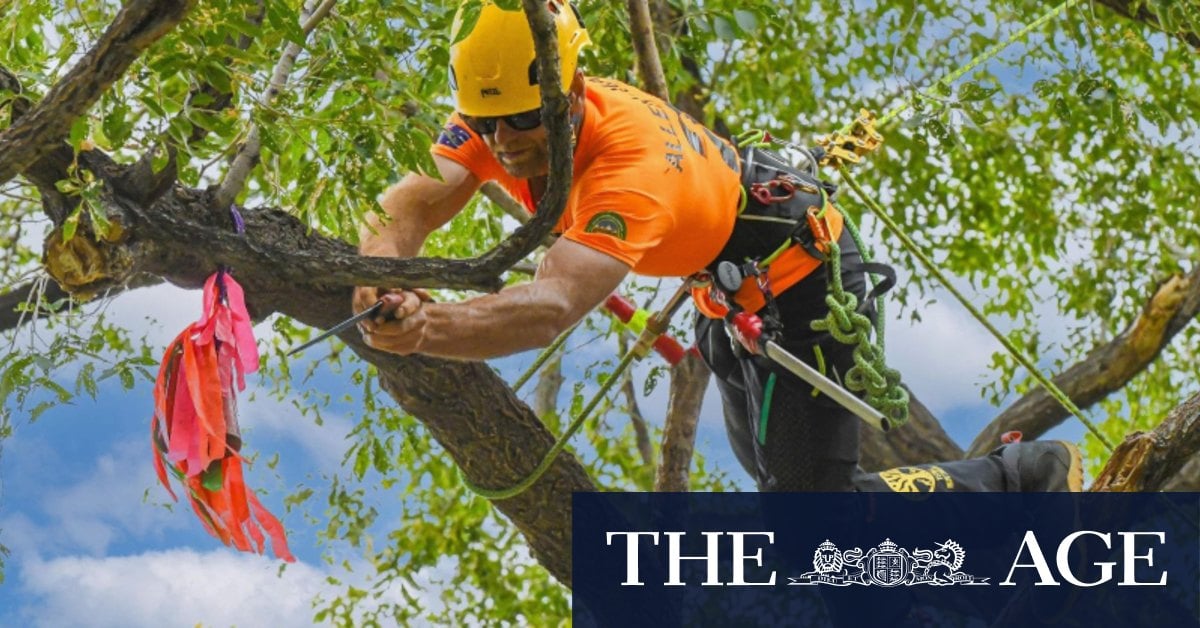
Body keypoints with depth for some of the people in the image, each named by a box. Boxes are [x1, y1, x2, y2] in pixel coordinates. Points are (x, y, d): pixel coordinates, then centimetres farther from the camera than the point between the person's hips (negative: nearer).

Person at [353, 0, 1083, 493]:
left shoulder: (633, 162, -43)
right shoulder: (498, 117, -21)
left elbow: (551, 310, -57)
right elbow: (410, 206, -32)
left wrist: (424, 329, -73)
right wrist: (383, 285, -55)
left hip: (803, 273, -8)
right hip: (728, 293, 8)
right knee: (773, 471, 24)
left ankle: (1029, 473, 9)